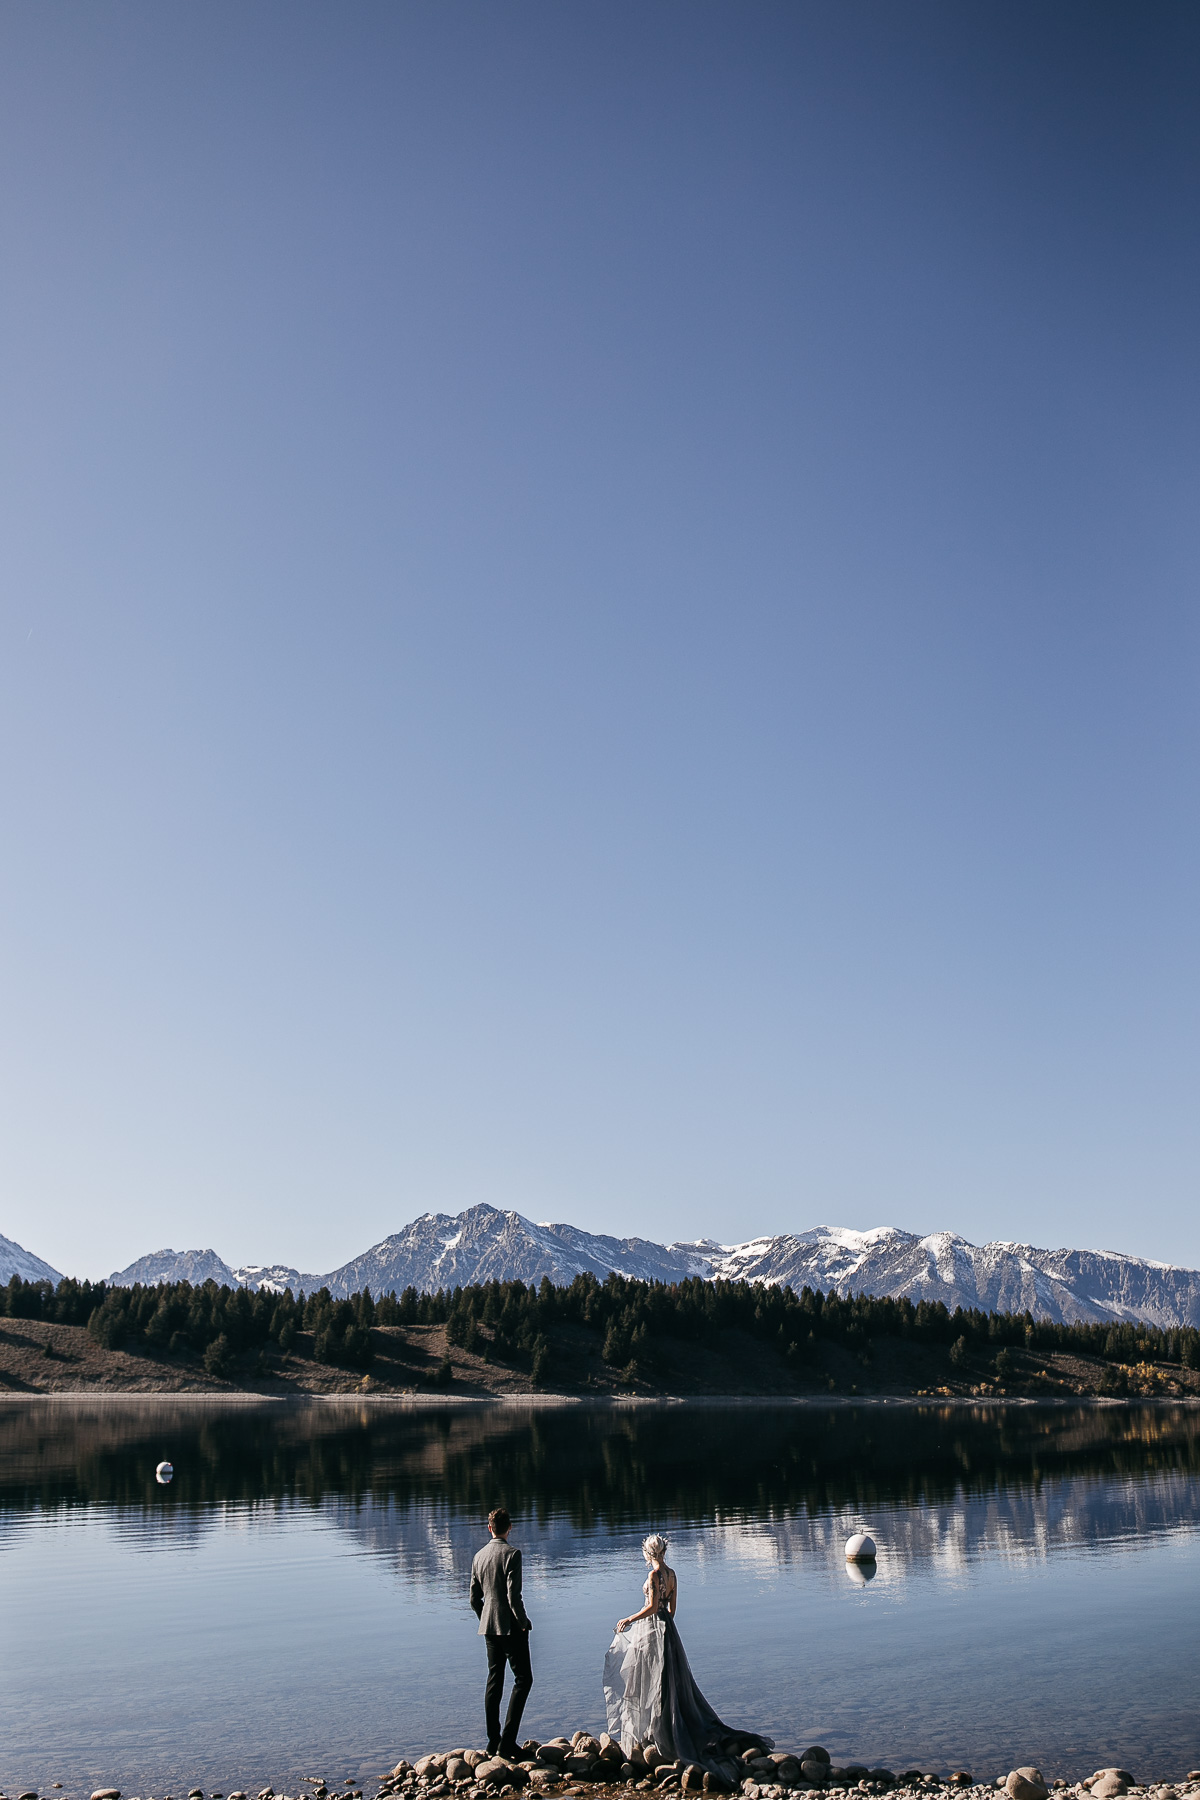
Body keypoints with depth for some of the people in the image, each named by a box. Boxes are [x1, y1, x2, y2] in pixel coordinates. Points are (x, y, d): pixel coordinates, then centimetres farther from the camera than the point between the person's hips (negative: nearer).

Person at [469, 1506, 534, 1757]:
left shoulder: (479, 1556, 8)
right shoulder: (512, 1554, -14)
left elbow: (474, 1599, 13)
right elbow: (513, 1595, -19)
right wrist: (524, 1622, -7)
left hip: (489, 1628, 7)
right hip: (510, 1626, -7)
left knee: (494, 1681, 12)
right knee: (523, 1679, 0)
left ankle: (493, 1742, 14)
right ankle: (507, 1740, -8)